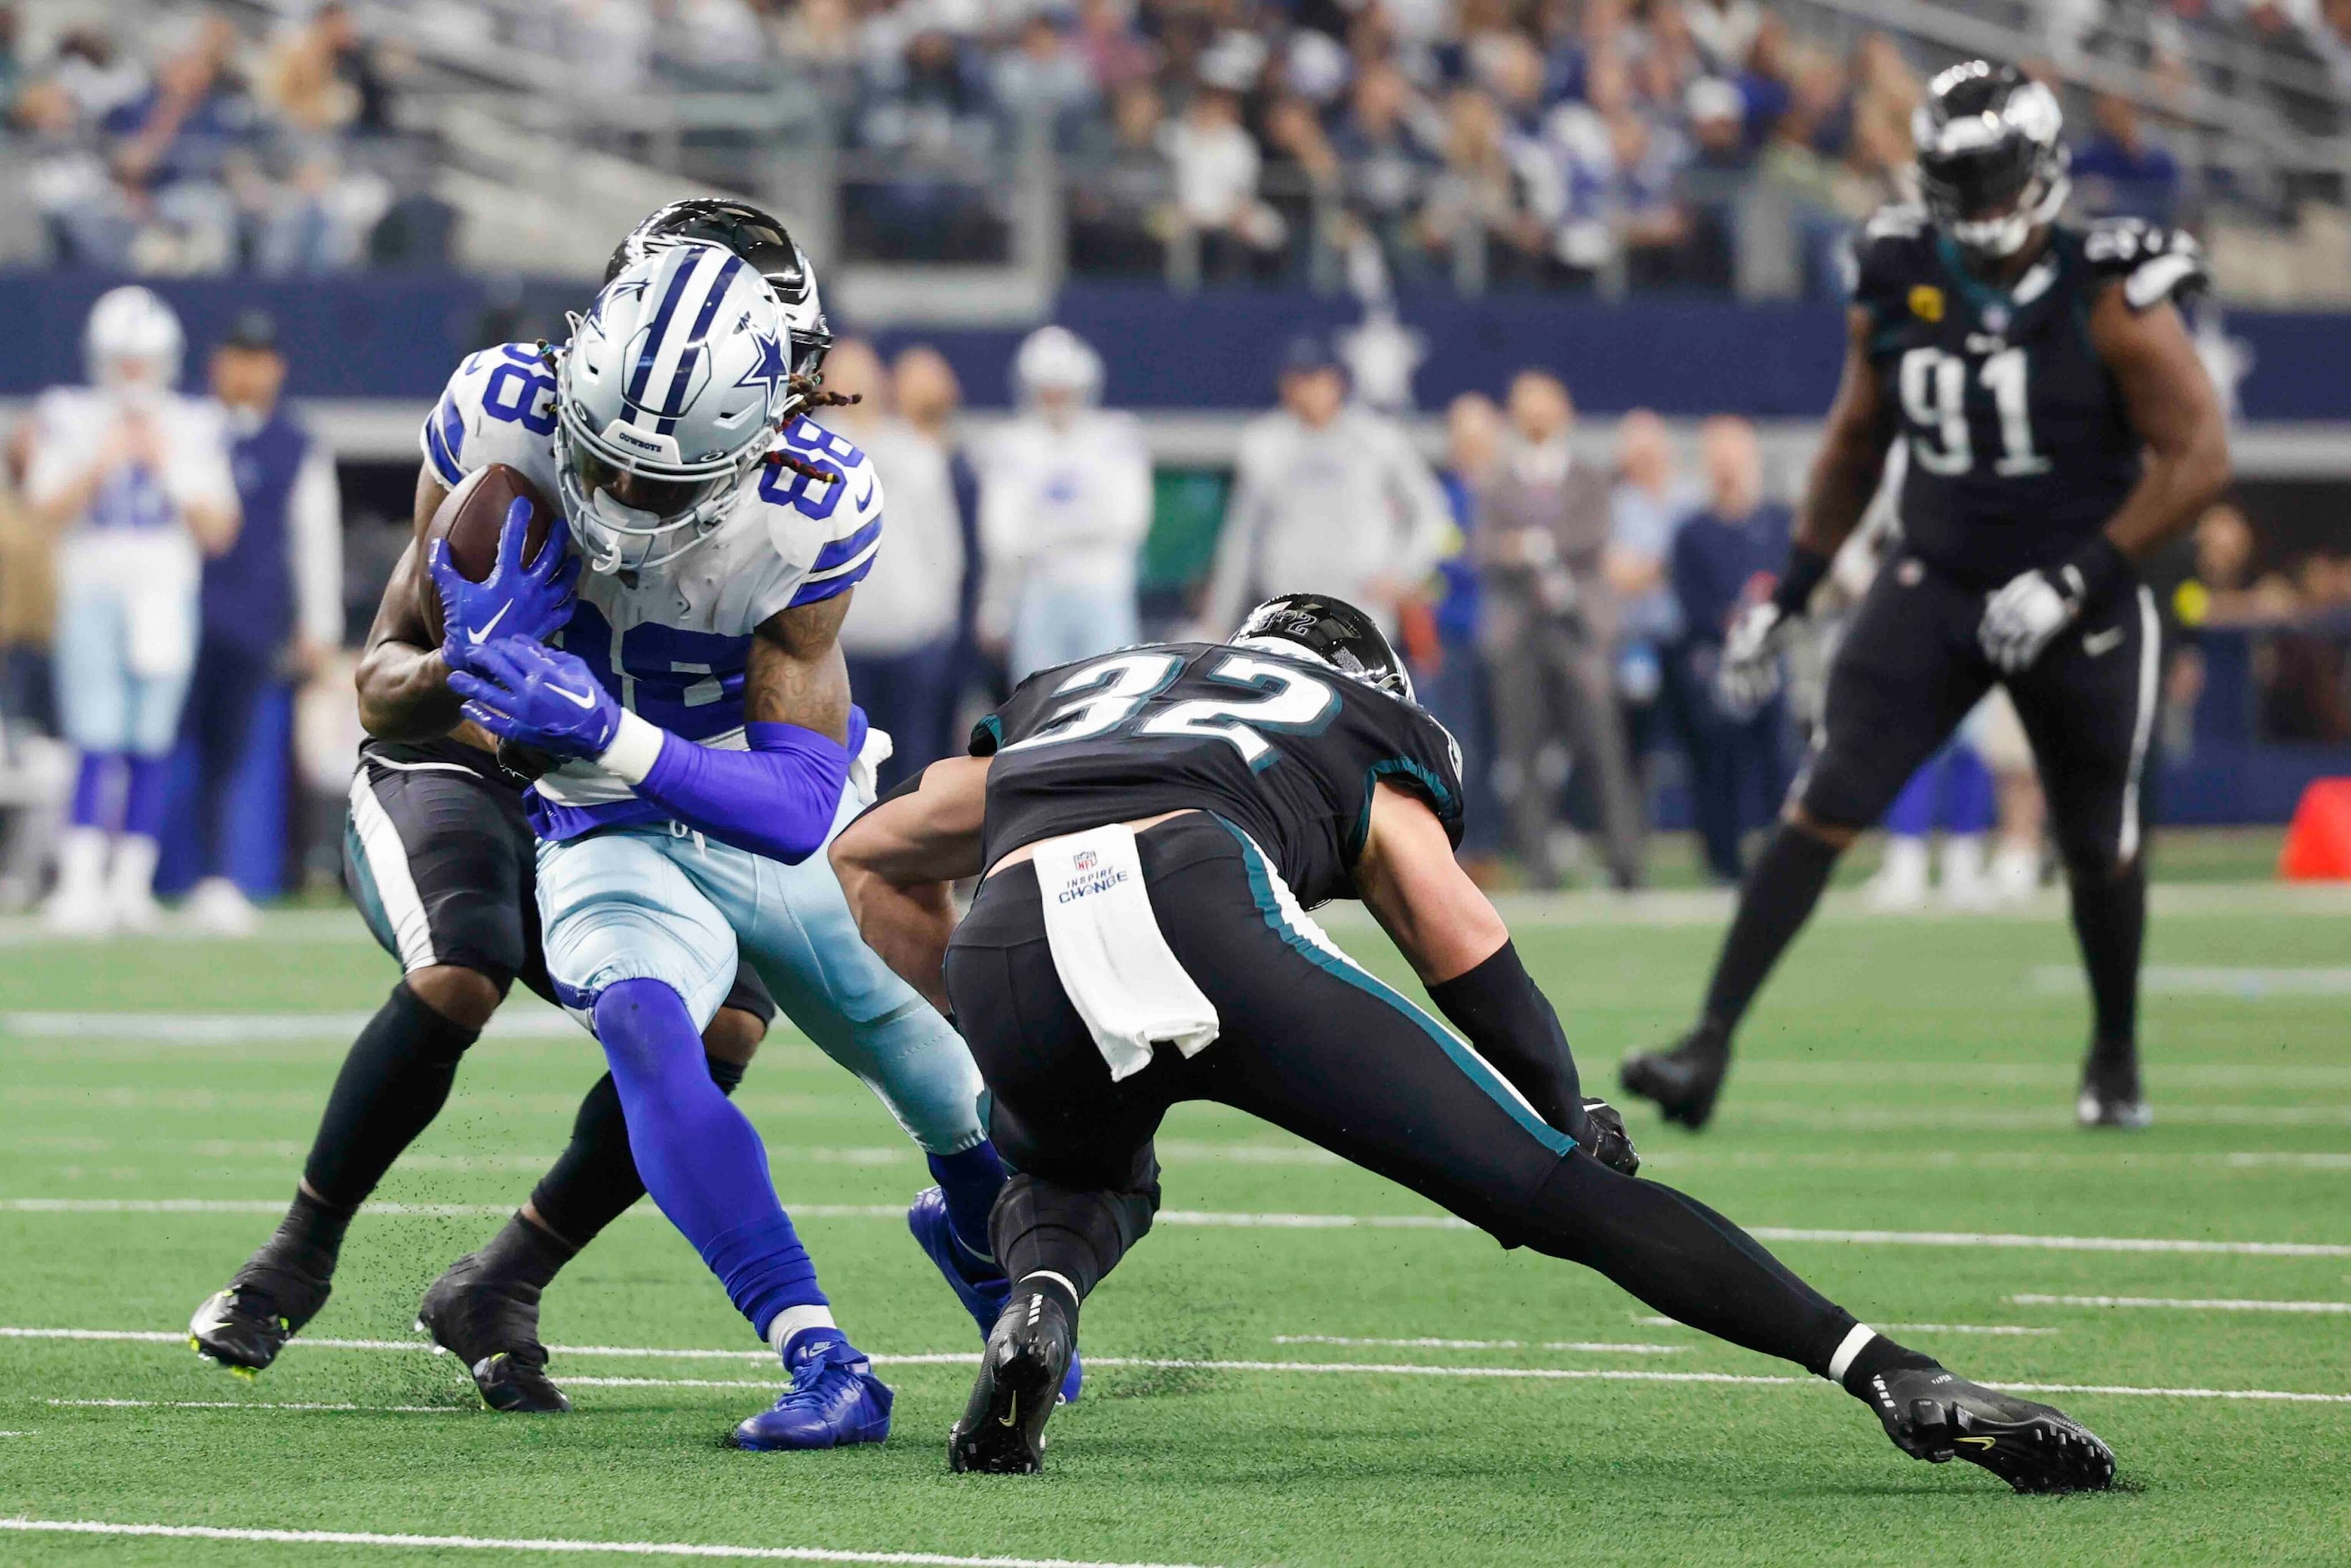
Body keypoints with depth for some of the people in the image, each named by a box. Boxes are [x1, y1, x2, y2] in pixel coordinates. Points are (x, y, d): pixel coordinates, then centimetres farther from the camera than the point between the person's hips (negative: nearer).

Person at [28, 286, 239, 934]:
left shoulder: (193, 430, 7)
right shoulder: (69, 420, 3)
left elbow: (218, 532, 4)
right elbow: (46, 515, -3)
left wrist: (170, 470, -7)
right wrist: (100, 464, -15)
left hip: (168, 596, 2)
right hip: (93, 594, -2)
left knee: (151, 747, 0)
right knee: (99, 746, -12)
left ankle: (131, 884, 6)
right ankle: (79, 886, -16)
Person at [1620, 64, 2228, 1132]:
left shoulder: (2108, 302, -15)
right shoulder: (1899, 285, -3)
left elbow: (2198, 458, -14)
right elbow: (1856, 443, 13)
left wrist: (2073, 581, -20)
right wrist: (1789, 593, 13)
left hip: (2076, 604, -2)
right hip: (1934, 589, 2)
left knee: (2098, 847, 13)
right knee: (1827, 805, -13)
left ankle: (2116, 1055, 38)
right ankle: (1711, 1042, -16)